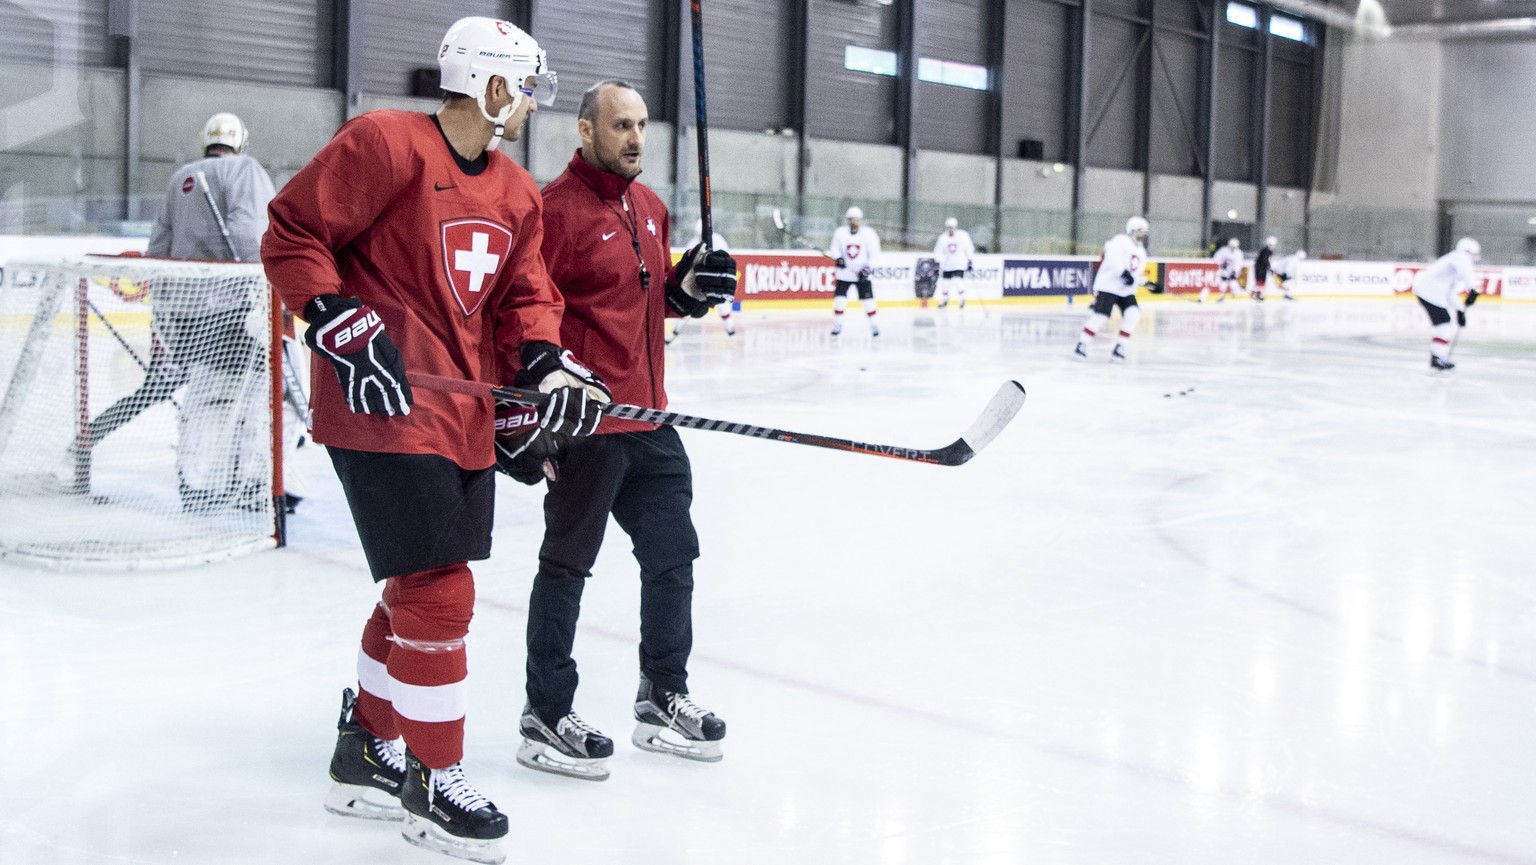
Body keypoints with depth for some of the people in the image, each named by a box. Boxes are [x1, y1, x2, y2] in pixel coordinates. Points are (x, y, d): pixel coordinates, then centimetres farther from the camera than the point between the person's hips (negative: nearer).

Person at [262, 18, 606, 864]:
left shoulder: (517, 192, 13)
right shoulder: (387, 143, -12)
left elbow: (525, 296, 10)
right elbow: (290, 234, -11)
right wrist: (345, 328, -19)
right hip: (382, 409, -9)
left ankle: (367, 753, 35)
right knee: (439, 596, -6)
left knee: (416, 595, 17)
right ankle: (434, 782, 11)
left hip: (466, 416, 9)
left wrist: (549, 364, -9)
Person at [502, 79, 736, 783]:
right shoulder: (556, 209, -13)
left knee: (673, 553, 14)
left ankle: (662, 697, 30)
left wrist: (689, 288, 3)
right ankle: (545, 717, 15)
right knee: (567, 563, 2)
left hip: (648, 418, 9)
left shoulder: (649, 208, 13)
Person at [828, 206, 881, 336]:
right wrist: (838, 258, -17)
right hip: (844, 273, 1)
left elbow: (874, 254, -6)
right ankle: (837, 324, 8)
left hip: (863, 274, -1)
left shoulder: (869, 234, -8)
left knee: (868, 301, -3)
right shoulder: (840, 233, -5)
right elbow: (835, 249, 4)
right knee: (839, 299, -6)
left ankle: (873, 325, 12)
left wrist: (868, 269, -15)